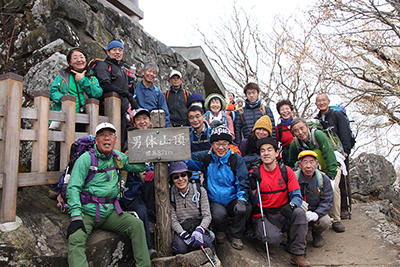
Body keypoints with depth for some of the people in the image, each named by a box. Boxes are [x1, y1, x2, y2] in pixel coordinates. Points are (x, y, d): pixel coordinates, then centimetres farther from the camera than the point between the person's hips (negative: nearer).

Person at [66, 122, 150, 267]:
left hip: (110, 213, 4)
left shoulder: (117, 157, 9)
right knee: (75, 238, -30)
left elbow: (139, 166, 14)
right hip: (87, 212, -4)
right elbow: (73, 188, -11)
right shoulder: (86, 158, -7)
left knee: (137, 224, -12)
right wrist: (76, 216, -22)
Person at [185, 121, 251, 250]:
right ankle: (221, 231, 8)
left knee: (246, 208, -29)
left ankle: (236, 235, 1)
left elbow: (243, 182, -3)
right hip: (214, 201, 0)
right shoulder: (205, 157, 0)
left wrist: (241, 199, -21)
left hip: (233, 201, 1)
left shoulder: (237, 159, -1)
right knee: (219, 214, -31)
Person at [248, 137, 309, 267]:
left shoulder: (286, 171, 0)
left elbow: (297, 196, -4)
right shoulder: (255, 173, -5)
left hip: (282, 215, 3)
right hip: (262, 216, -2)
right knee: (273, 239, -30)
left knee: (299, 212, -28)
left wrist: (291, 205, -26)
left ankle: (297, 254, -9)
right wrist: (253, 184, -23)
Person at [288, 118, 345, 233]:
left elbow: (330, 156, -25)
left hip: (330, 168, -3)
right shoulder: (294, 144, -15)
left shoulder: (318, 135, -26)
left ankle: (336, 220, -12)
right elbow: (292, 164, 1)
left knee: (333, 188, -26)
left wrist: (330, 177, -28)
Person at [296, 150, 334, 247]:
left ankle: (317, 234, 10)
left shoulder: (323, 179, -2)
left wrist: (316, 214, -26)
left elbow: (327, 201, -8)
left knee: (325, 222, -28)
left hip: (317, 212, 2)